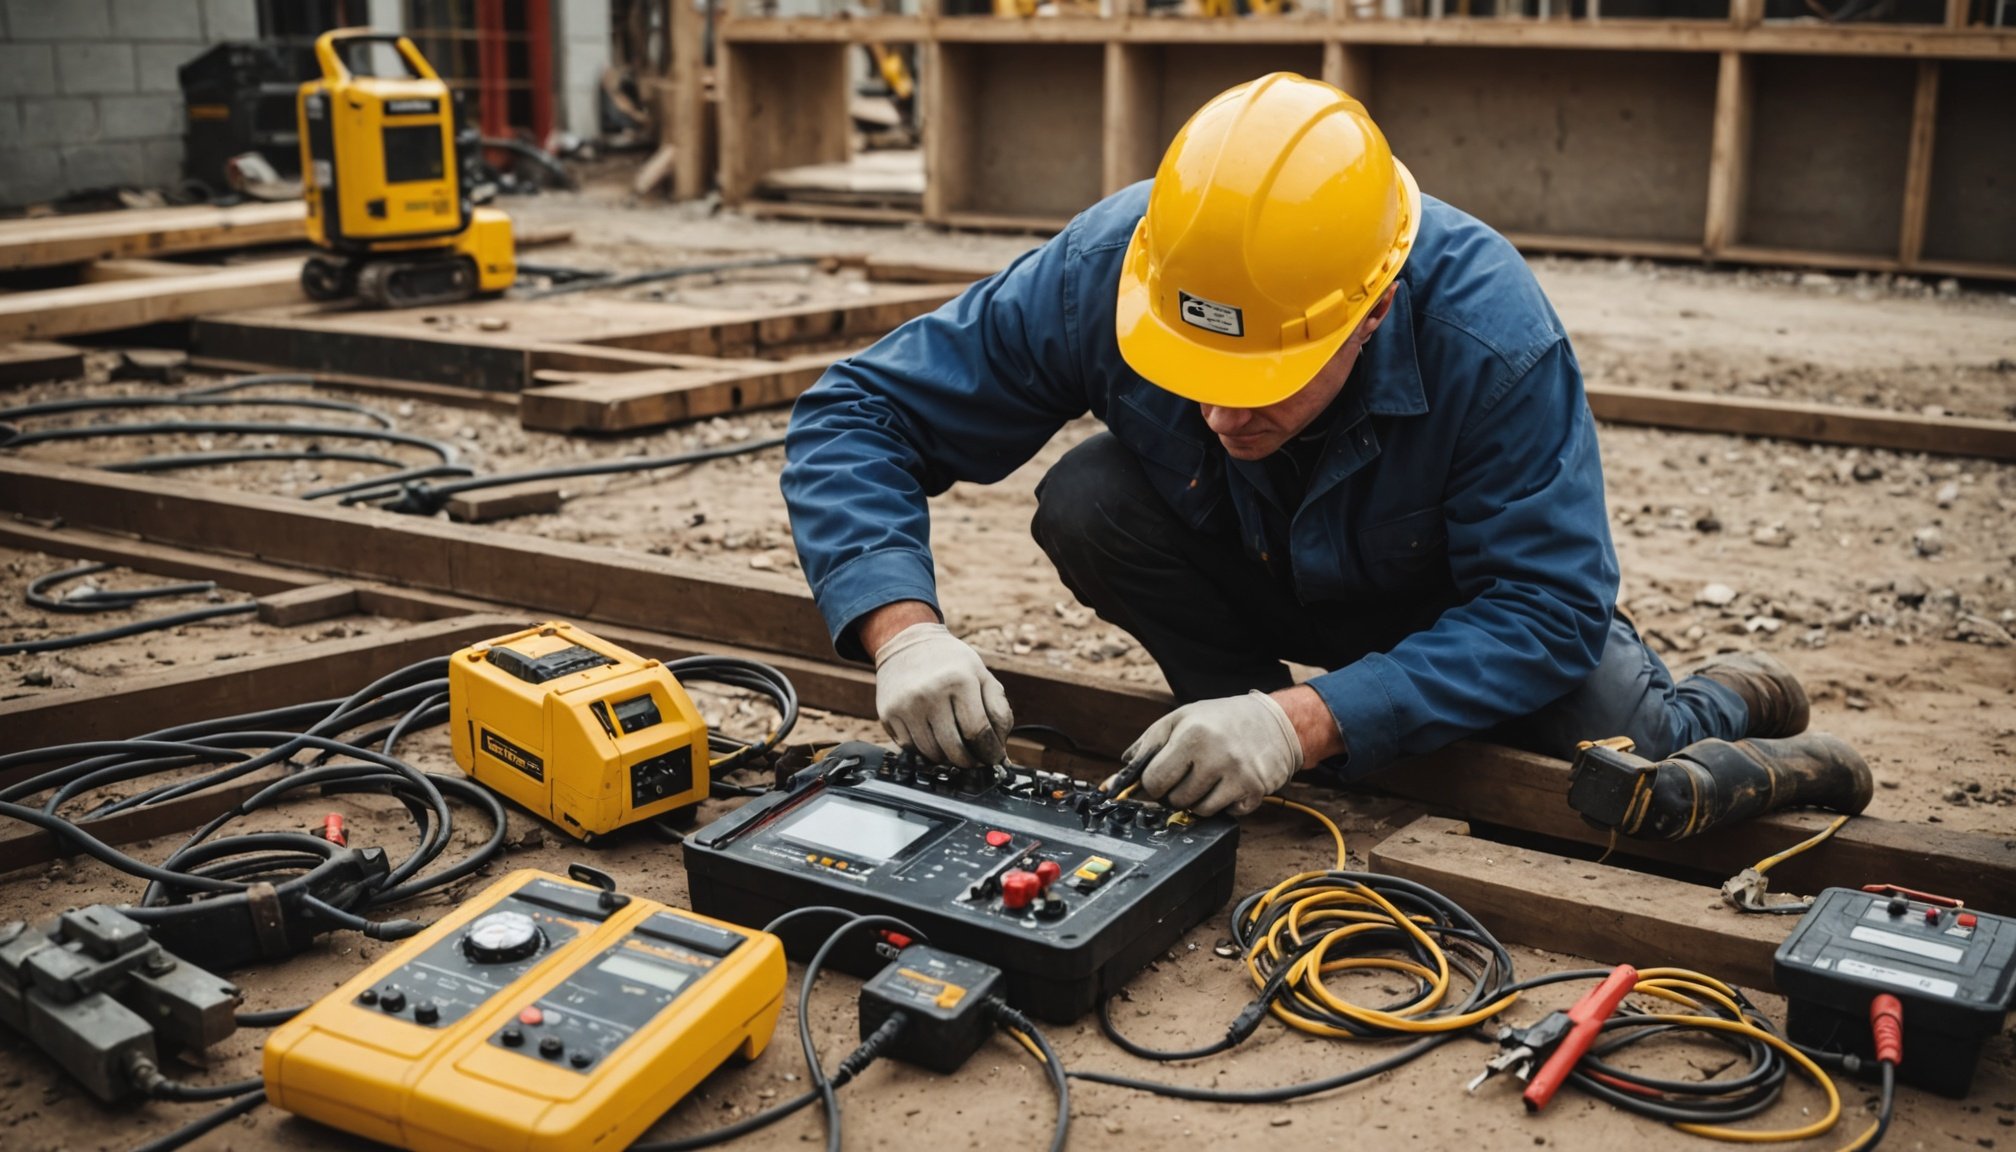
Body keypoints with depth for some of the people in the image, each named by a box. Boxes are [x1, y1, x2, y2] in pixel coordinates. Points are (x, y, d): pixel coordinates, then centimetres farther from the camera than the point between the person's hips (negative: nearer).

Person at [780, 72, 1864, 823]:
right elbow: (854, 414, -26)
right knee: (1085, 503, -28)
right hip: (1249, 575, 2)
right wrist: (905, 628, -44)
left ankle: (1726, 706, 17)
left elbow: (1546, 603, -34)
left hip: (1459, 596, -1)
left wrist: (1308, 719, -47)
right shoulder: (1100, 272, -32)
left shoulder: (1489, 329, -38)